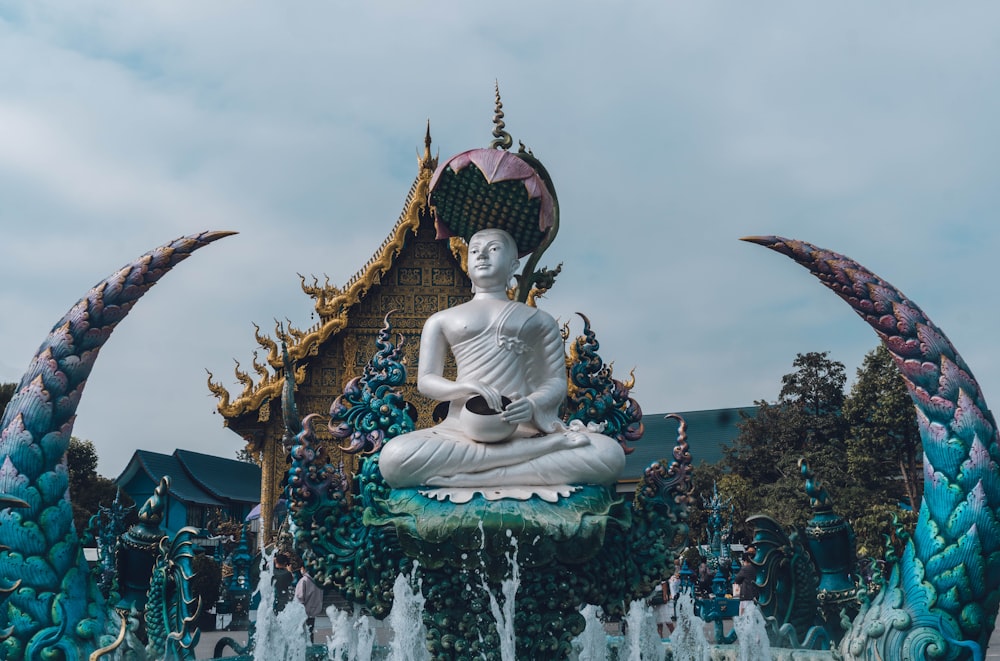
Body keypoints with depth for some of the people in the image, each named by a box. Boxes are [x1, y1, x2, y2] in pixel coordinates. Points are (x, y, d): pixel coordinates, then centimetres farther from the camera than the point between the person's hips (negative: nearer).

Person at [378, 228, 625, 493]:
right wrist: (466, 387, -10)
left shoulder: (539, 320, 21)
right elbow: (425, 381, 13)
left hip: (527, 428, 0)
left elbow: (557, 383, 13)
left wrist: (533, 404, -12)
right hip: (463, 430, 0)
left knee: (610, 454, -28)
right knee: (393, 457, -34)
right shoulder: (442, 320, 20)